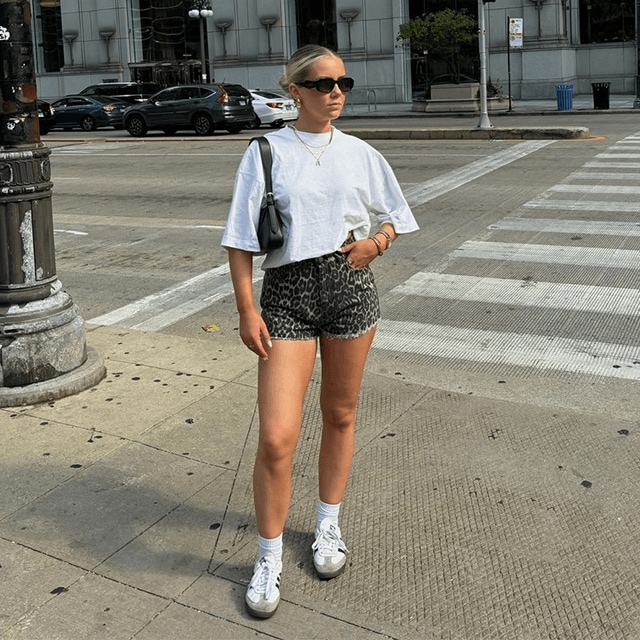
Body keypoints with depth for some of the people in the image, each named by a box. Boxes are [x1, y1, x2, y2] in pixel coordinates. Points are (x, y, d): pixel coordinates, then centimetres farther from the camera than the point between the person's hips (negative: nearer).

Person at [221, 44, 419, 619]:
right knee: (276, 438, -8)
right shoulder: (267, 152, -1)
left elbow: (395, 219, 16)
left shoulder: (360, 154, 6)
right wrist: (247, 310, -8)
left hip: (350, 287, 3)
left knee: (340, 416, 14)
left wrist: (375, 243, -6)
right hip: (287, 292, -3)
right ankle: (269, 558, 12)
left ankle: (329, 526, 36)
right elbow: (241, 239, -2)